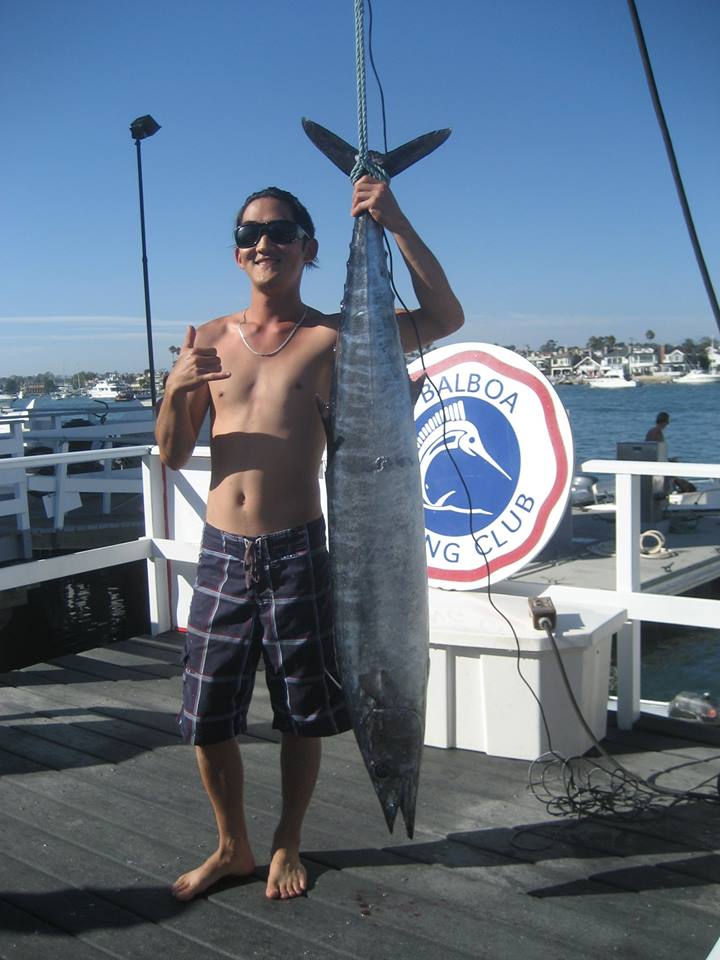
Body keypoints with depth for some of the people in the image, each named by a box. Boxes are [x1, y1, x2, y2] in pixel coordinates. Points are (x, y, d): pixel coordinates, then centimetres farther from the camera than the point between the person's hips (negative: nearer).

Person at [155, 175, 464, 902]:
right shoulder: (211, 339, 8)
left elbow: (444, 318, -14)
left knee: (301, 717, 10)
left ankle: (286, 847, 34)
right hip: (221, 552, 3)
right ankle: (232, 848, 34)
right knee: (206, 719, 11)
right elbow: (172, 455, 8)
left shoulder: (332, 337, -2)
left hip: (296, 553, -3)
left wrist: (395, 224, -21)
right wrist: (176, 391, -12)